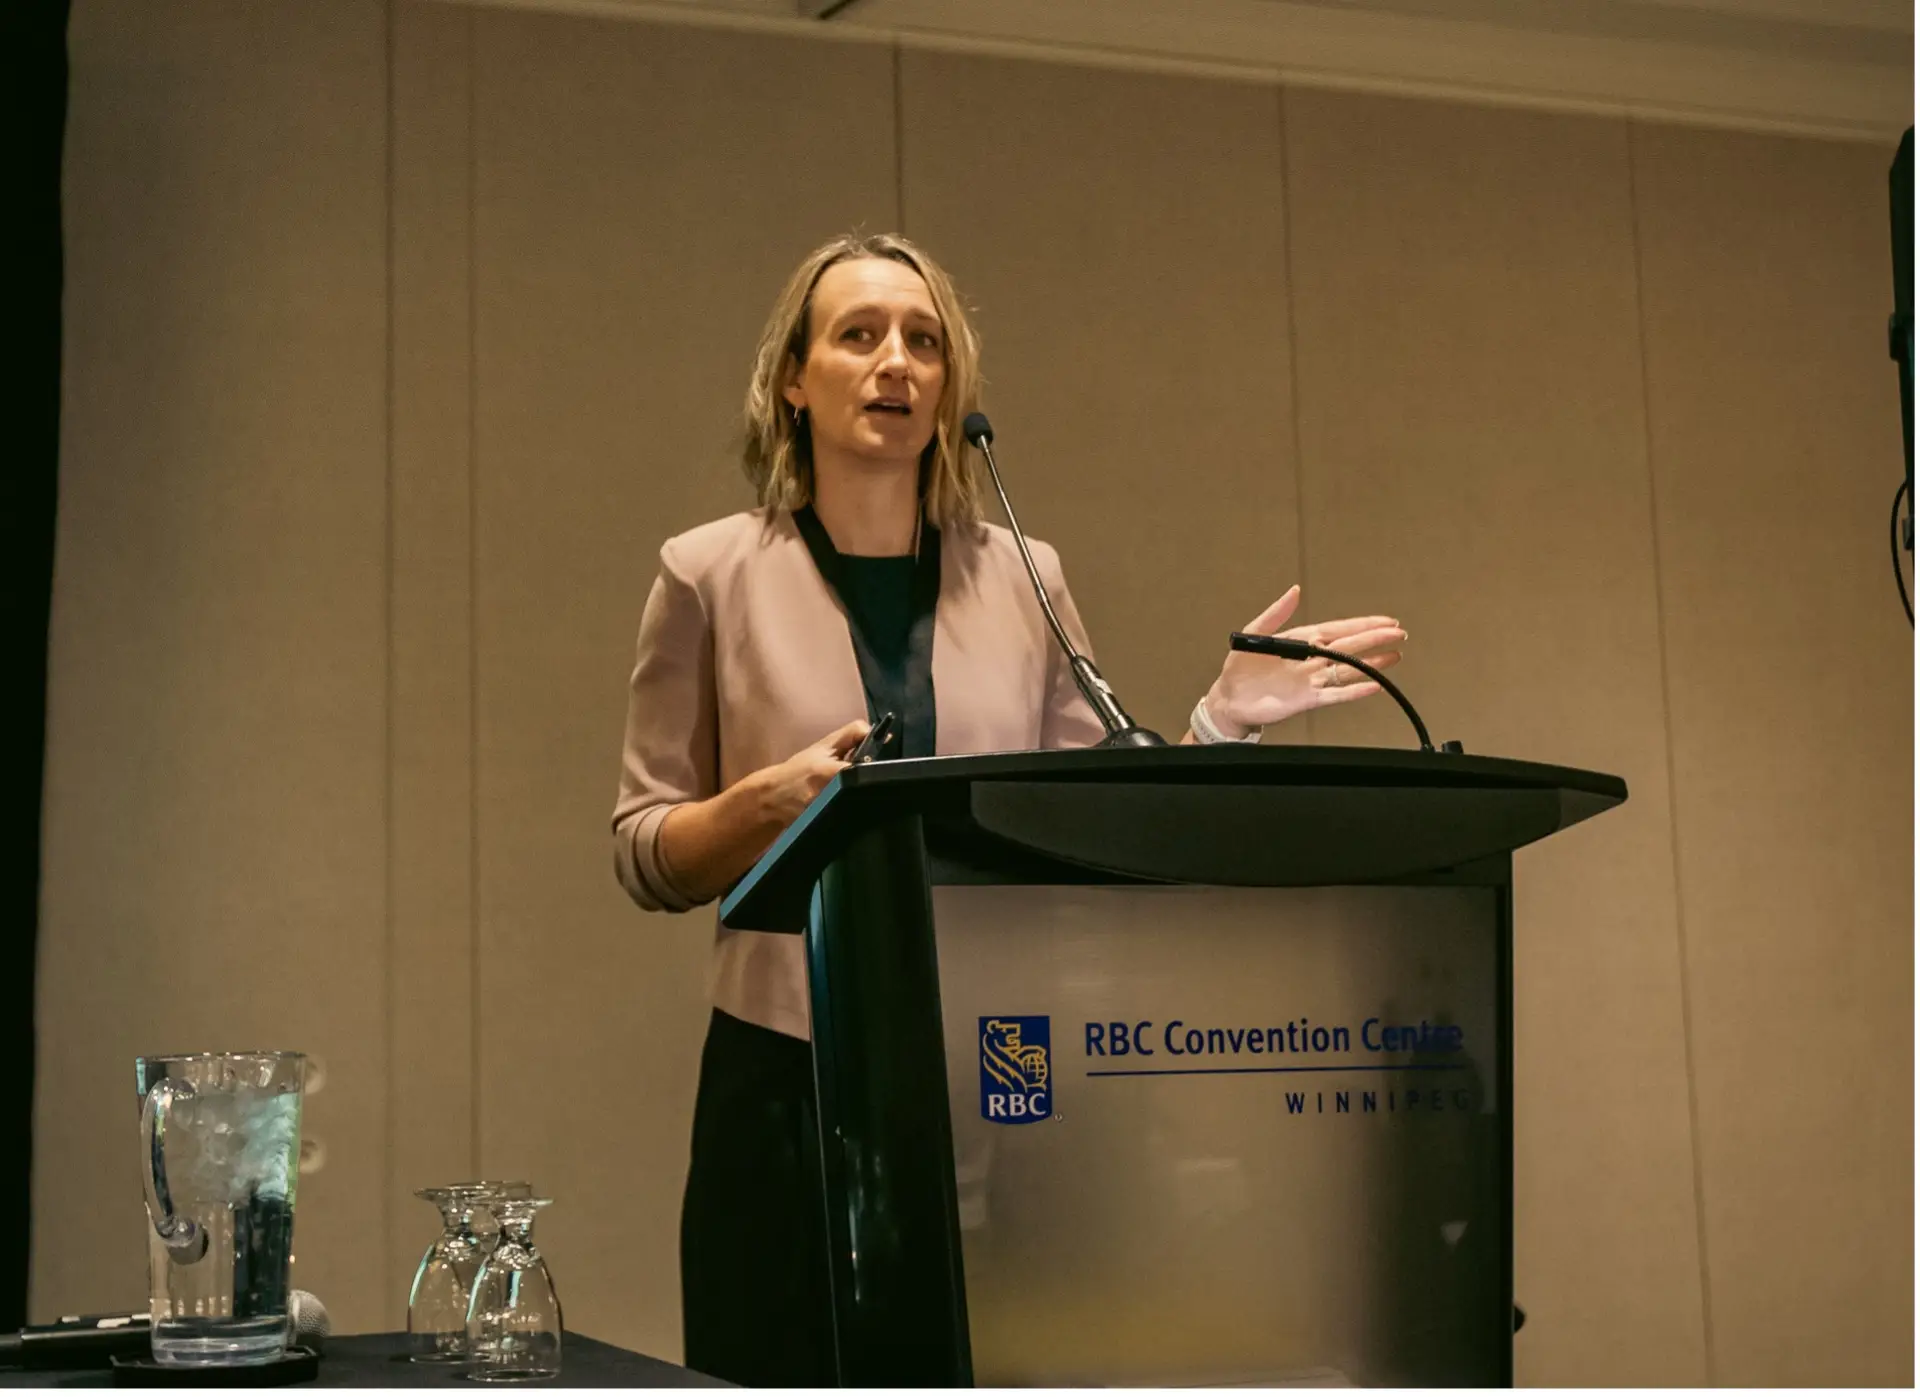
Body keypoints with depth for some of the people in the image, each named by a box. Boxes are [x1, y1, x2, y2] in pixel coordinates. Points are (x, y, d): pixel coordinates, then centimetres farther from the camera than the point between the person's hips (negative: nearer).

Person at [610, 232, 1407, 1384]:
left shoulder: (1025, 581, 8)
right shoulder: (712, 576, 2)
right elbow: (646, 858, 1)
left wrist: (1219, 723, -4)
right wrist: (768, 801, -16)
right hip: (791, 1080, -1)